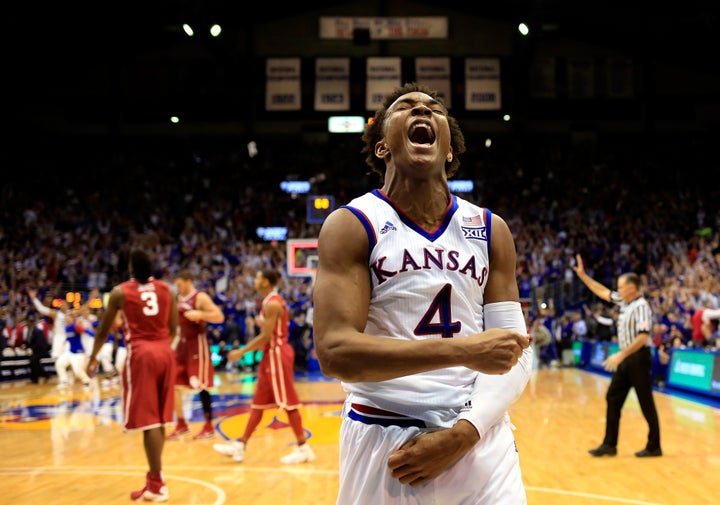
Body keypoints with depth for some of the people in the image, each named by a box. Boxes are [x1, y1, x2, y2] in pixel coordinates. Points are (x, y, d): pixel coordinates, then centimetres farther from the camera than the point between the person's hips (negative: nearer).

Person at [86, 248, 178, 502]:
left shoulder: (120, 292, -2)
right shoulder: (166, 289, 8)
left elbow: (104, 330, 6)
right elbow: (173, 328, 11)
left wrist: (93, 358, 19)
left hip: (141, 355, -5)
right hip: (165, 352, 5)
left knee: (148, 420, -4)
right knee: (159, 418, 16)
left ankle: (157, 485, -4)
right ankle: (155, 474, 27)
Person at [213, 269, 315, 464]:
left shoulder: (272, 303, -18)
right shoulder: (270, 301, 13)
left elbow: (267, 336, -22)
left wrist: (241, 352, -18)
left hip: (277, 354, -11)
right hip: (272, 354, 11)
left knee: (288, 402, -5)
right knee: (259, 402, 12)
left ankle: (304, 449, 2)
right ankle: (240, 446, 17)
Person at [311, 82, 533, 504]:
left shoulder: (491, 230, 4)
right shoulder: (351, 226, -7)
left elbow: (516, 354, 0)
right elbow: (334, 352, -18)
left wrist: (461, 433, -15)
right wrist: (463, 350, -23)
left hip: (478, 441, 3)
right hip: (383, 445, -2)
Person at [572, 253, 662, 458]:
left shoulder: (641, 306, -17)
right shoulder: (624, 301, 9)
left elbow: (643, 337, -26)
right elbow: (603, 292, 21)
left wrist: (621, 355, -26)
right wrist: (582, 275, 19)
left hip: (638, 358, -9)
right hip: (626, 359, 9)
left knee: (646, 403, 0)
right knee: (613, 398, 9)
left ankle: (654, 447, 11)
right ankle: (609, 444, 14)